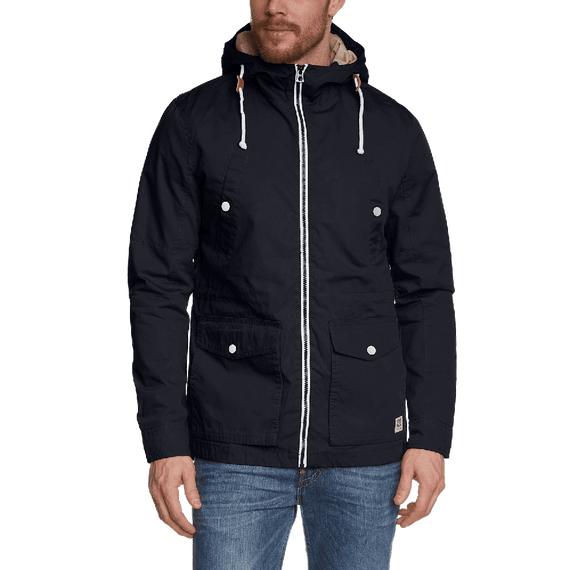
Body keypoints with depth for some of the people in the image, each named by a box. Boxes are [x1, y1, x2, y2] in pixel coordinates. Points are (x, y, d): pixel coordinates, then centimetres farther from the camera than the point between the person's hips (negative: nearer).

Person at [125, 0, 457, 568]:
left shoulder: (393, 130, 5)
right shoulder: (193, 121, 1)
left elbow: (425, 291, 7)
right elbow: (158, 285, 0)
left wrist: (431, 435, 0)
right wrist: (164, 440, -6)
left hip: (363, 455, 2)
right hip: (237, 454, -1)